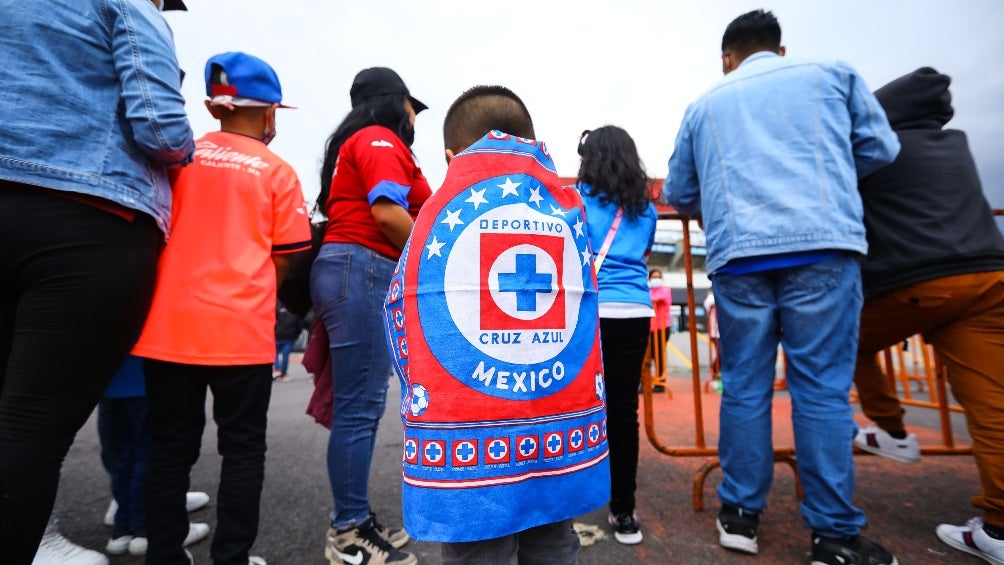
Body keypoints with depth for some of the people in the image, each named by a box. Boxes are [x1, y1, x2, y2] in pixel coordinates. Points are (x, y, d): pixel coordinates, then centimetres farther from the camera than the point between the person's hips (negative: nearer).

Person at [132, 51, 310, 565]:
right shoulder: (277, 171, 0)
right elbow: (285, 256, 0)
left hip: (168, 324, 4)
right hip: (240, 329, -3)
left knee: (170, 448, 15)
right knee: (242, 449, 9)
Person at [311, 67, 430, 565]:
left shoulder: (358, 142, 27)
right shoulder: (380, 139, -2)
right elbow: (386, 211, -17)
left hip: (356, 271, 10)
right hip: (363, 270, -10)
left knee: (359, 404, 10)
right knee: (359, 407, -5)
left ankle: (353, 519, 20)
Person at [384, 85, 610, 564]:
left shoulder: (444, 208, -1)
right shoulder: (568, 206, 9)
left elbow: (402, 311, 2)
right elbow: (583, 310, 13)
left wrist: (423, 399, 15)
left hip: (469, 444, -3)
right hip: (565, 441, 4)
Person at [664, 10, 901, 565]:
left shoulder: (703, 105, 20)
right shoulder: (832, 74, 17)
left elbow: (679, 194, 21)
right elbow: (880, 148, 18)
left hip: (736, 255, 1)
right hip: (823, 244, 0)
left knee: (743, 386, 6)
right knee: (823, 388, 2)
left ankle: (740, 514, 15)